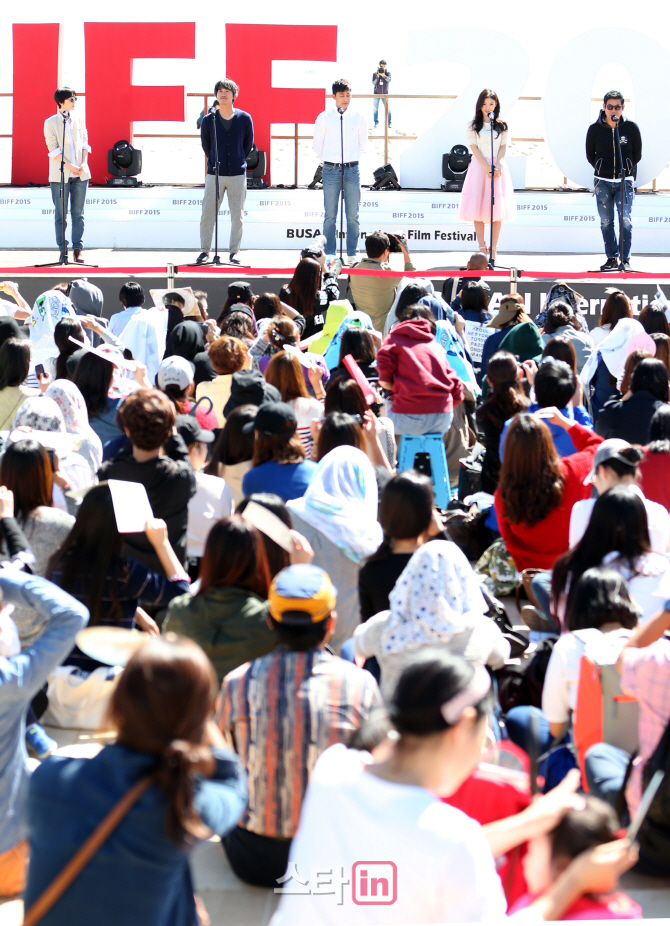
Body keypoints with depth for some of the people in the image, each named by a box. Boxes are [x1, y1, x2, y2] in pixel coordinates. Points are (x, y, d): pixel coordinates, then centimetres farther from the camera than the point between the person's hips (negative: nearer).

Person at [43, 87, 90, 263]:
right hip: (60, 175, -3)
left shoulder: (79, 121, 12)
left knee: (78, 213, 2)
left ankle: (77, 250, 4)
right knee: (61, 214, -1)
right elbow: (53, 148, -6)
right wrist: (69, 166, -14)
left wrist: (83, 163, -4)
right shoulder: (50, 123, 0)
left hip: (80, 174, 3)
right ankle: (63, 250, 4)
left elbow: (85, 143, 12)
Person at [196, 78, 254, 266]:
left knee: (237, 215, 3)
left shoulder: (245, 119, 1)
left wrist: (238, 161, 12)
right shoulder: (208, 120, 0)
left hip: (238, 174, 0)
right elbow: (205, 145, 12)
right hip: (214, 173, 0)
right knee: (207, 213, -2)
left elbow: (248, 144, 11)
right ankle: (205, 250, 8)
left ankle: (234, 252, 12)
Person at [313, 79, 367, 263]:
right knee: (330, 215, 0)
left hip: (352, 170, 1)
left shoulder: (358, 118, 5)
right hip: (331, 170, -1)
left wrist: (353, 160, 14)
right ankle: (329, 253, 5)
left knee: (353, 215, 2)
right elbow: (318, 144, 10)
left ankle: (352, 254, 6)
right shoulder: (324, 118, 1)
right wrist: (326, 161, 11)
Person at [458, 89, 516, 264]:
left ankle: (493, 250, 1)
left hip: (498, 169, 1)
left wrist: (497, 166, -12)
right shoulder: (473, 125, 5)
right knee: (478, 210, -5)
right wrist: (487, 168, -12)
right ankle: (482, 249, 0)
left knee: (497, 210, -3)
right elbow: (474, 148, -1)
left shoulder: (502, 126, 9)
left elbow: (503, 147, 5)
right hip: (479, 167, -1)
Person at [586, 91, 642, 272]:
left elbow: (637, 154, 9)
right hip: (603, 182, 1)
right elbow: (590, 155, 11)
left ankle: (625, 259, 0)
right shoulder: (594, 129, -3)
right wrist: (602, 170, 11)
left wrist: (625, 170, 8)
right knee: (606, 222, 4)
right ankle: (612, 258, 13)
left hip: (625, 181, -1)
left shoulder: (631, 127, -4)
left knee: (626, 220, -9)